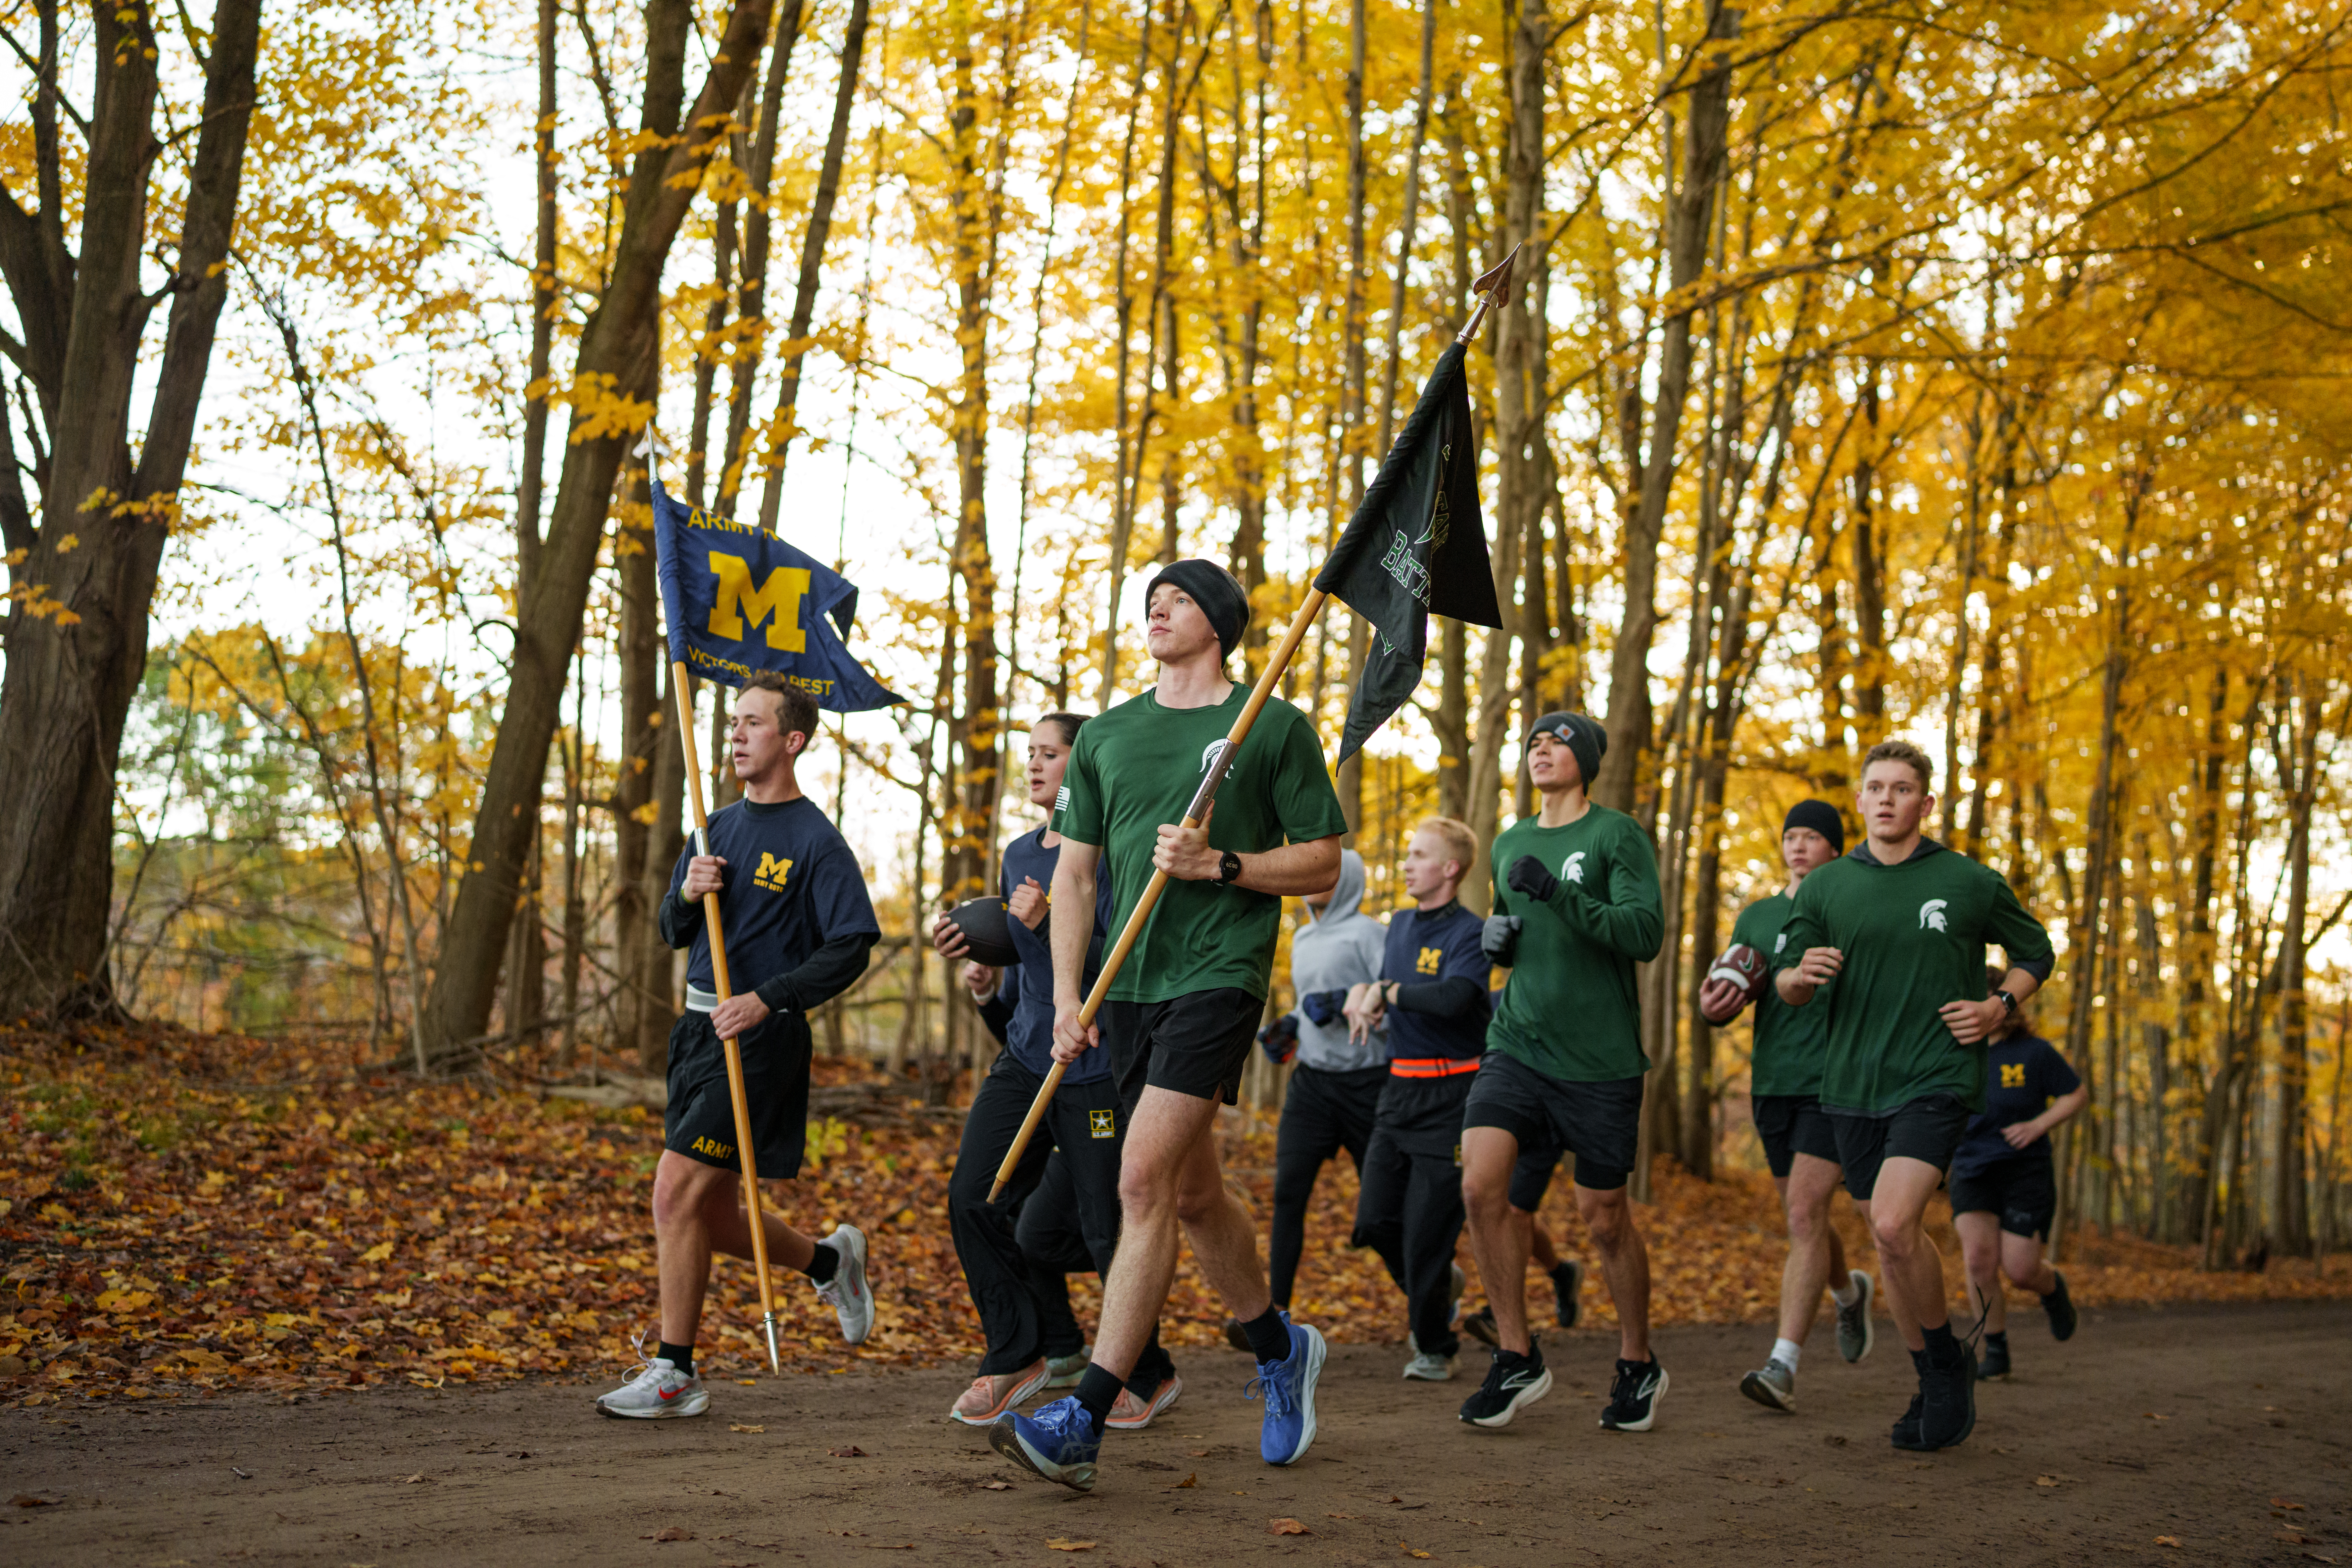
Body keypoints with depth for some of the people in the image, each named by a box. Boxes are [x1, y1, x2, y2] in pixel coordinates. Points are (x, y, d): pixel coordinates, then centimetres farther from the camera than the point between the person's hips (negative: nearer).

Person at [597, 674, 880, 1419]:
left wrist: (767, 998, -22)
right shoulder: (718, 828, 15)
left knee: (677, 1194, -13)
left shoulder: (815, 840, -8)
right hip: (699, 1029, 8)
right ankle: (831, 1258, 36)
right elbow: (671, 933, 18)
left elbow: (850, 947, -13)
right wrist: (687, 894, -5)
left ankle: (675, 1374, -2)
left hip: (761, 1036, -8)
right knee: (714, 1218, 11)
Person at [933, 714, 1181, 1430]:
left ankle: (1150, 1375, 21)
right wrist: (988, 987, 6)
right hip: (1024, 1059, 7)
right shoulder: (1018, 855, 15)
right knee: (974, 1197, -7)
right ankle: (1020, 1354, 8)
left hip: (1097, 1069, -7)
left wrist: (1051, 924, -24)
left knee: (1107, 1231, -1)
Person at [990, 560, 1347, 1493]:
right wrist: (1067, 997, 6)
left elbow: (1322, 864, 2)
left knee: (1144, 1181, -16)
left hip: (1221, 974, -6)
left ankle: (1086, 1418, -17)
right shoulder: (1108, 736, 14)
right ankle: (1281, 1349, 36)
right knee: (1193, 1193, 14)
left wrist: (1220, 864, -13)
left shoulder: (1274, 727, 1)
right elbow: (1074, 874, 15)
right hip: (1131, 985, 6)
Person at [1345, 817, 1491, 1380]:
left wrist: (1387, 991, -17)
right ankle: (1437, 1286, 32)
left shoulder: (1469, 932, -11)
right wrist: (1363, 992, -1)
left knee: (1427, 1228, -3)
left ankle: (1435, 1347, 14)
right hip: (1400, 1088, 7)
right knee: (1375, 1221, 4)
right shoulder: (1401, 924, 13)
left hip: (1449, 1095, -7)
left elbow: (1452, 998, -28)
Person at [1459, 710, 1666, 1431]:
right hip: (1517, 1045, 4)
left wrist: (1558, 892, -26)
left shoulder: (1617, 835, -4)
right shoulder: (1509, 844, 14)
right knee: (1480, 1183, -14)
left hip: (1600, 1060, -4)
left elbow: (1645, 934, -17)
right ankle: (1517, 1358, 0)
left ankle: (1638, 1364, 26)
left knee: (1604, 1217, 4)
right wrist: (1498, 939, 5)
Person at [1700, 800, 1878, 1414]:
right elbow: (1731, 998, 10)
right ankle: (1849, 1290, 46)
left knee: (1805, 1214, -15)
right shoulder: (1757, 917, 12)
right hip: (1772, 1084, 5)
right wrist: (1712, 1007, -13)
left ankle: (1783, 1367, -17)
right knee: (1803, 1220, 14)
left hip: (1834, 1085, -5)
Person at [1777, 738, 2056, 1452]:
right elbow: (1787, 985, 7)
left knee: (1894, 1225, -21)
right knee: (1887, 1239, 10)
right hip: (1853, 1085, 4)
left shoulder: (1968, 882, 1)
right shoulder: (1826, 886, 6)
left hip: (1938, 1079, -4)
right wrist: (1801, 976, -16)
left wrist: (1999, 1006, -3)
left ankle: (1948, 1359, 3)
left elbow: (2034, 951, 15)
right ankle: (1935, 1385, 27)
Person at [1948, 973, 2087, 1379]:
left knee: (2020, 1268, -7)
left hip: (2025, 1170, -2)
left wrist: (2038, 1125, -11)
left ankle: (2053, 1288, 32)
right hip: (1972, 1170, 2)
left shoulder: (2034, 1052, -7)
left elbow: (2078, 1094, 2)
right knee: (1979, 1256, -17)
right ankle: (1996, 1351, 0)